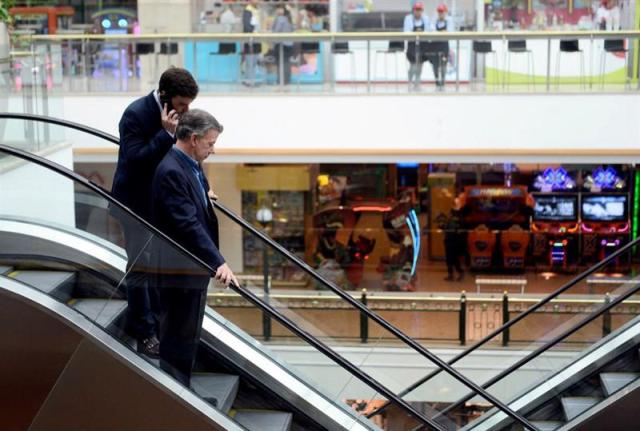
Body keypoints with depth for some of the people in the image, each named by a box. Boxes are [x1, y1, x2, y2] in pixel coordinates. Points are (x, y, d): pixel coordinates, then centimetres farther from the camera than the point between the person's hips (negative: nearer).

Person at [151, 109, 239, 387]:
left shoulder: (190, 166, 10)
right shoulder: (171, 171, -22)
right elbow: (187, 224, -30)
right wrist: (217, 261, -33)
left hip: (194, 268, 11)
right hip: (179, 272, -11)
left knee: (188, 337, 20)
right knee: (178, 338, -1)